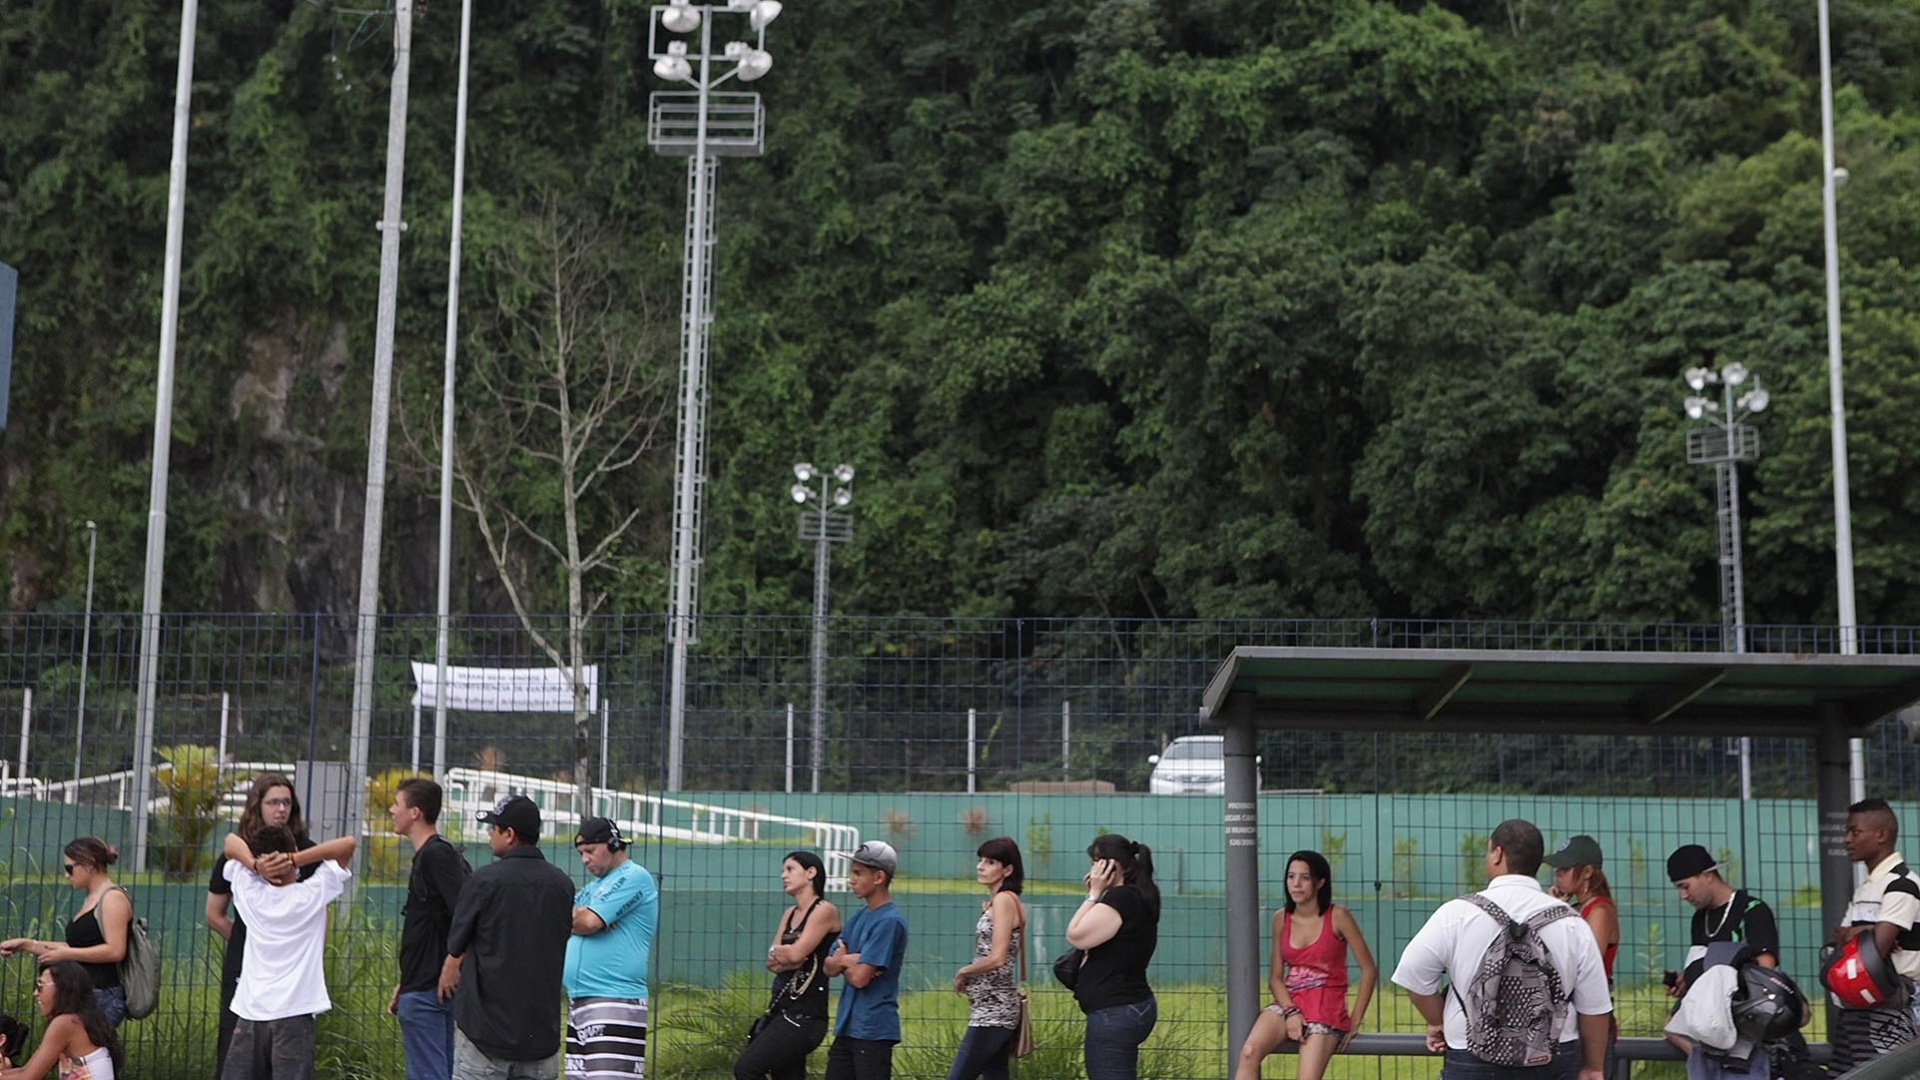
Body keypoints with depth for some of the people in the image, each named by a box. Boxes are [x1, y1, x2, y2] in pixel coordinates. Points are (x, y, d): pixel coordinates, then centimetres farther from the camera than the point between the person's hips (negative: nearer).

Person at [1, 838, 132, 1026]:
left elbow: (115, 951, -19)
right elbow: (75, 948, 20)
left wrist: (65, 954, -14)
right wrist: (26, 945, 16)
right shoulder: (91, 900, 20)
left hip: (103, 997, -9)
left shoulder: (113, 898, -10)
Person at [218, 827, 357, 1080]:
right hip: (294, 1014, -3)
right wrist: (293, 860, -11)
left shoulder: (249, 890, 2)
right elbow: (347, 844, -5)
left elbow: (232, 841, 14)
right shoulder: (312, 895, -5)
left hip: (250, 1013, 3)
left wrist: (255, 865, -5)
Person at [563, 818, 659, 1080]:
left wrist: (571, 916, 7)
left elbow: (588, 922, -15)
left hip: (615, 1002, -9)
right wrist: (581, 916, -6)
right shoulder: (593, 887, 23)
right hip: (578, 1000, 9)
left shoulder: (634, 877, -6)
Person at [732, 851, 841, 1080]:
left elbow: (796, 953, -17)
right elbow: (772, 963, 9)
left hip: (804, 1016, -8)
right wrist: (788, 956, -12)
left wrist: (777, 951, 3)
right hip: (781, 1009, 8)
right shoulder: (789, 914, 18)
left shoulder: (825, 911, -7)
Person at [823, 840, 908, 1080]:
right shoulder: (860, 916, 12)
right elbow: (829, 967, 10)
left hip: (874, 1030, -9)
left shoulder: (889, 921, -15)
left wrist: (843, 961, -1)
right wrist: (849, 959, -10)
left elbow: (860, 977, -20)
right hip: (846, 1025, 9)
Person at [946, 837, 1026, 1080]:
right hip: (995, 1008, 10)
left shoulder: (1003, 900, -12)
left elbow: (996, 958, -20)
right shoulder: (996, 901, 16)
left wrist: (963, 972, -6)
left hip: (992, 1011, -10)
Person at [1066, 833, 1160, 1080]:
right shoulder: (1137, 898, 15)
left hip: (1115, 1012, -11)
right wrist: (1095, 895, 11)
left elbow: (1076, 936, -17)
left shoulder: (1121, 898, -17)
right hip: (1132, 1006, 11)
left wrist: (1094, 894, -8)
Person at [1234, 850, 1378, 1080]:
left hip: (1326, 1009, -3)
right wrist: (1290, 1011, -10)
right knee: (1249, 1052, -27)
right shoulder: (1281, 919, 8)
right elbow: (1275, 977, 9)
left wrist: (1355, 1020, -5)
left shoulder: (1337, 917, -4)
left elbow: (1369, 969, -4)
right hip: (1289, 1004, 3)